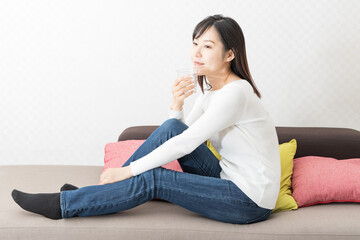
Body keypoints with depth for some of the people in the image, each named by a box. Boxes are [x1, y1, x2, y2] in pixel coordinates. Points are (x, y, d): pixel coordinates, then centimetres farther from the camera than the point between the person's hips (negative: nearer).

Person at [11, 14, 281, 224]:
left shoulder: (236, 92, -21)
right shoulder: (210, 88, 8)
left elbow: (185, 144, -22)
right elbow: (180, 135, 9)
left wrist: (128, 170, -18)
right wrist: (177, 105, -12)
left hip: (251, 201, -7)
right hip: (231, 182, 8)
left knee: (154, 179, -19)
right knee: (171, 127, -8)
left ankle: (62, 204, -8)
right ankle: (95, 194, -3)